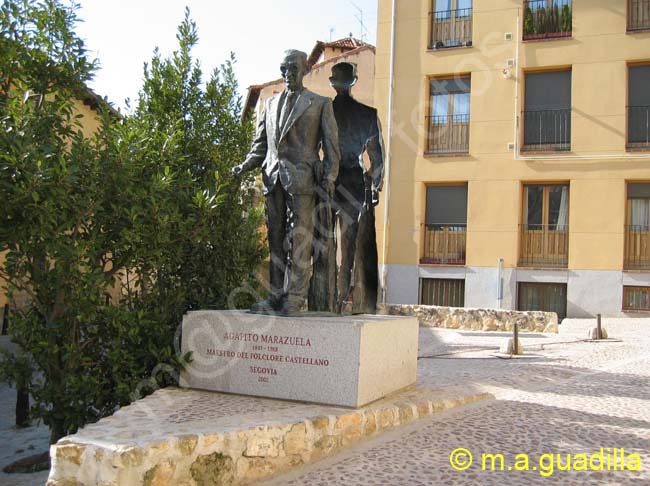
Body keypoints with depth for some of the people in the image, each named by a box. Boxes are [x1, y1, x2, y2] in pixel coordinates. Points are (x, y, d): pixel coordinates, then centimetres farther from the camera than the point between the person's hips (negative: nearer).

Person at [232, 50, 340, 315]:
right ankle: (277, 296, 11)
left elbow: (331, 145, 3)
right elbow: (260, 144, 21)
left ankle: (294, 298, -5)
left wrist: (328, 179, -9)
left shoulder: (320, 103, 10)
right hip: (273, 176, 5)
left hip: (302, 177, -5)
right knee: (276, 239, 6)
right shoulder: (271, 103, 22)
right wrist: (246, 165, 3)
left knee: (299, 238, -8)